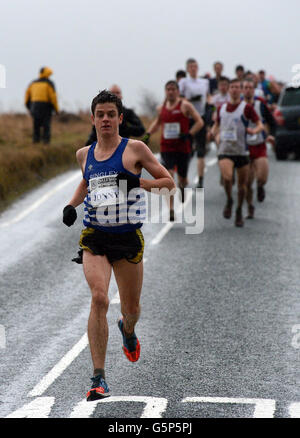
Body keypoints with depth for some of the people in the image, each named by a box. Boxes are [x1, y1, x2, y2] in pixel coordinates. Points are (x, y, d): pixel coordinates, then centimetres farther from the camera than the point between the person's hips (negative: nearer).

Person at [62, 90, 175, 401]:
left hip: (128, 238, -1)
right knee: (99, 298, -21)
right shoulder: (84, 154, 9)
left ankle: (127, 330, 53)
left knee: (131, 308, 12)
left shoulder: (134, 149, -2)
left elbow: (169, 182, 0)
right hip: (94, 238, 1)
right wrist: (71, 205, 13)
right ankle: (99, 378, -20)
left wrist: (138, 182, -15)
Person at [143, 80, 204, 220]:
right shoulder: (161, 108, 8)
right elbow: (157, 122, 27)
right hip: (166, 148, 2)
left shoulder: (185, 106, -5)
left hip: (183, 147, -2)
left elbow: (199, 122, -5)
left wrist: (189, 135, -17)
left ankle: (182, 186, 51)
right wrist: (148, 133, 11)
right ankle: (170, 210, -17)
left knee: (182, 179, 11)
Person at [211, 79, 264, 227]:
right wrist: (213, 132, 3)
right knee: (227, 177, -25)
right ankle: (229, 201, 2)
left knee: (242, 184, 6)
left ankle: (239, 211, 26)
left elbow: (260, 125, -3)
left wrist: (254, 130, -25)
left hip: (241, 151, -1)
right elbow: (217, 124, 25)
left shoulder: (246, 108, -1)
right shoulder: (222, 108, 9)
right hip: (225, 150, 1)